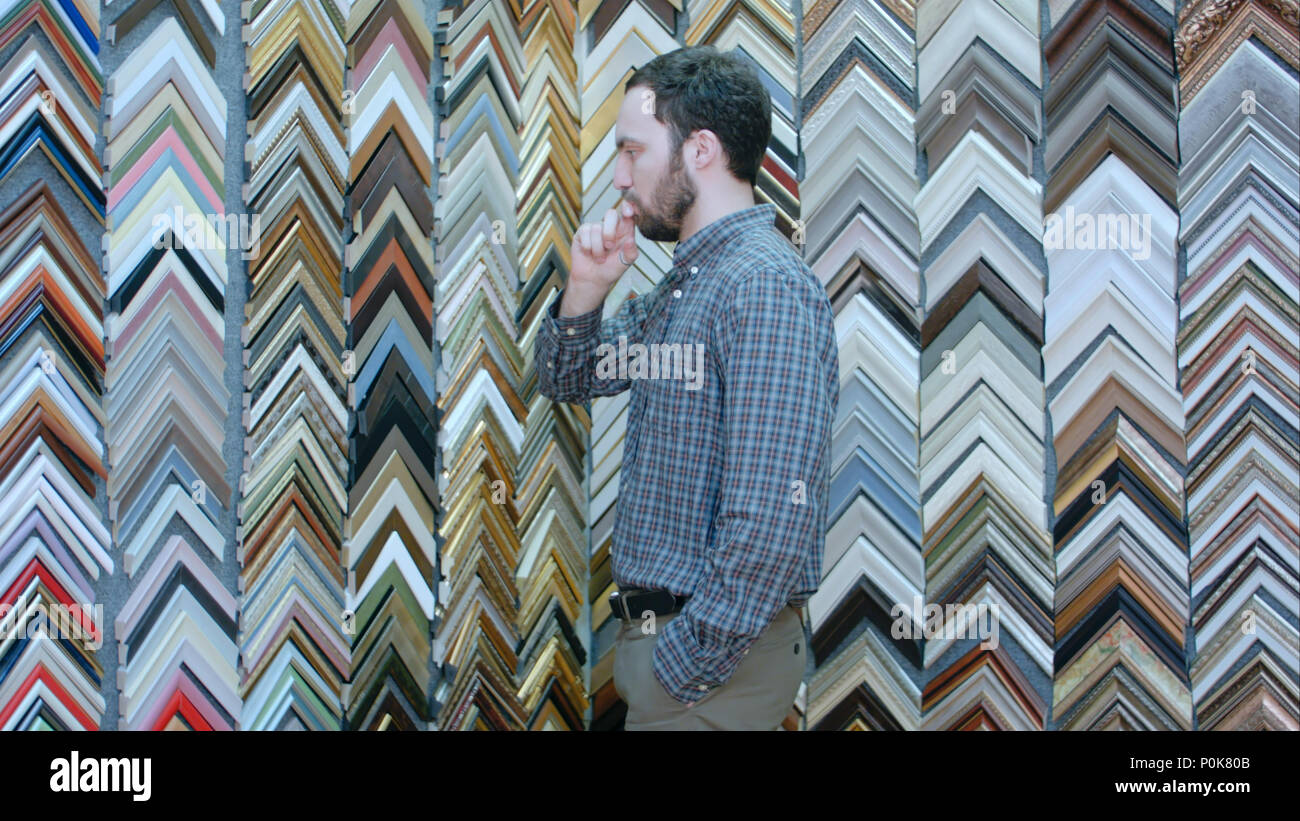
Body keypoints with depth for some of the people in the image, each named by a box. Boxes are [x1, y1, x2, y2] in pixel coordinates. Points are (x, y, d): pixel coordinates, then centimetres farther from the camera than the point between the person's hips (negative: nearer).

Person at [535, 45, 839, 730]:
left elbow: (772, 521, -26)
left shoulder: (765, 287, -20)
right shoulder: (682, 285, 11)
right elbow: (566, 380, 22)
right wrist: (586, 288, 2)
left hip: (711, 650, -9)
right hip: (650, 625, 9)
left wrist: (683, 667, -21)